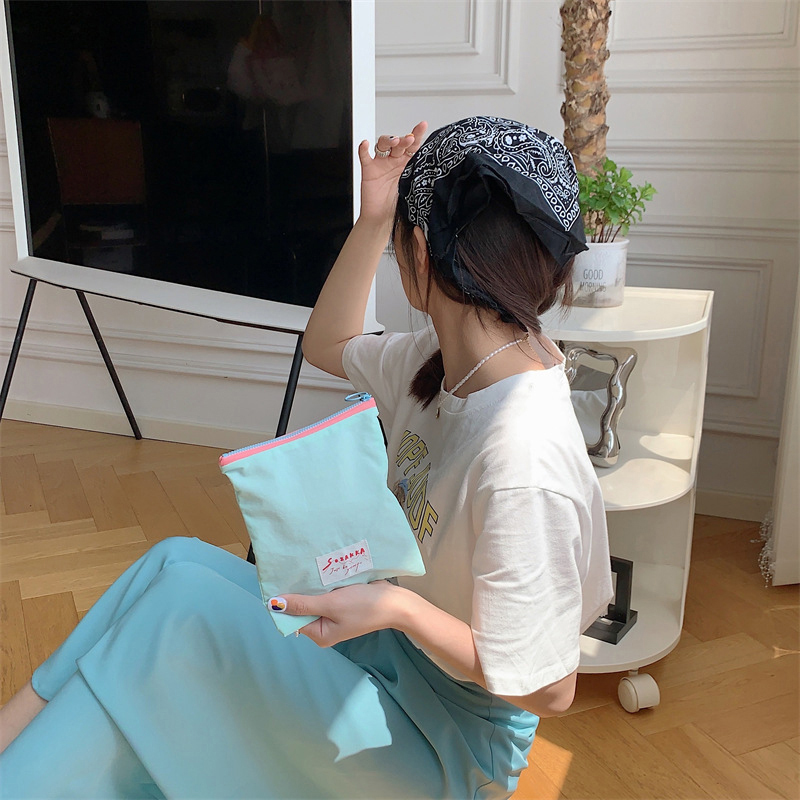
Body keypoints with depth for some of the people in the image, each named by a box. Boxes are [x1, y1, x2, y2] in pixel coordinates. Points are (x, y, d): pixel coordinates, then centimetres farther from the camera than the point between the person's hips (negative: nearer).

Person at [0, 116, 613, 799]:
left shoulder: (523, 460, -32)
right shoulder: (450, 359, -5)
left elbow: (547, 688, -24)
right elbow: (329, 346, 12)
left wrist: (398, 608, -32)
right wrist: (371, 219, 0)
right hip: (393, 642, 8)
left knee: (185, 604, -21)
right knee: (178, 560, -7)